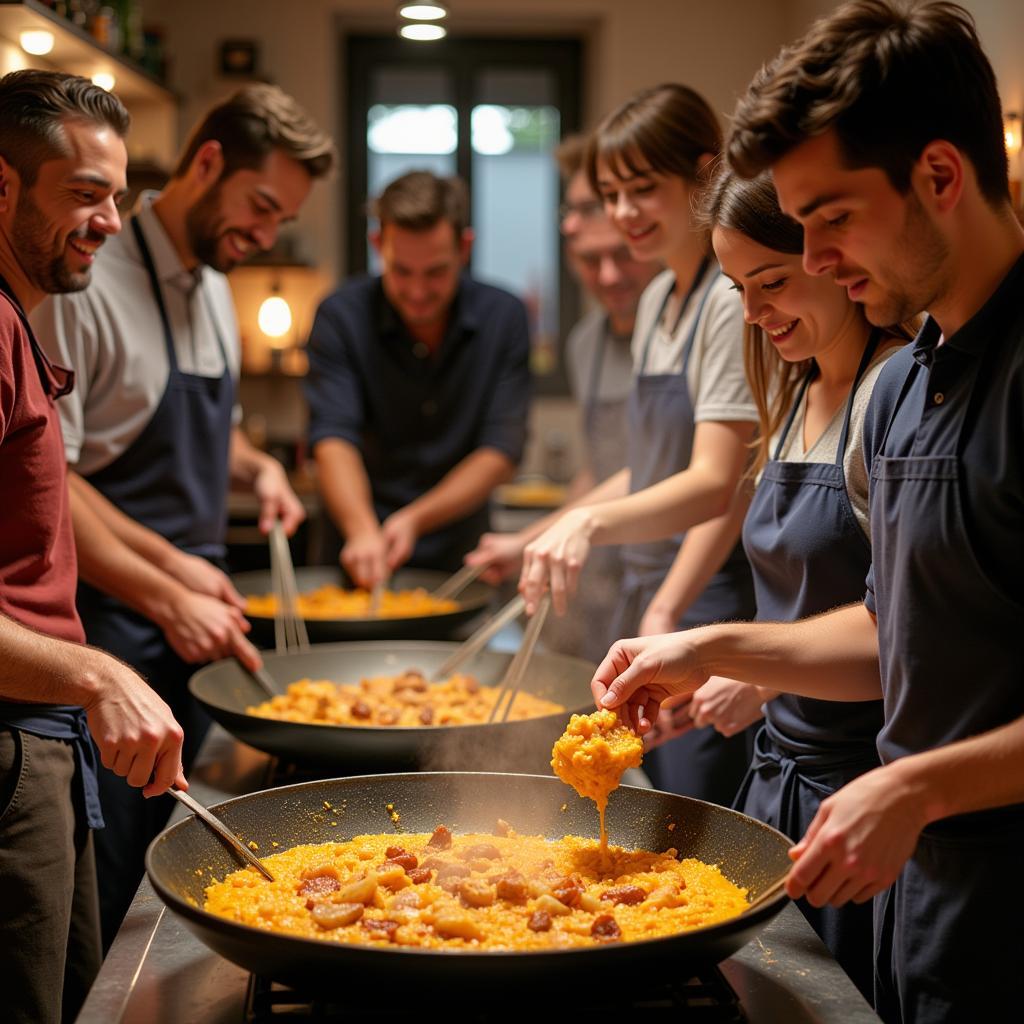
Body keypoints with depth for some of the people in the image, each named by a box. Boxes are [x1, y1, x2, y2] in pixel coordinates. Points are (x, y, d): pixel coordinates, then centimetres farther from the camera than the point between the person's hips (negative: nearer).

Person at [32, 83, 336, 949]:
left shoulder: (213, 287, 12)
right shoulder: (87, 284, -15)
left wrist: (253, 465, 6)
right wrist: (165, 579, -21)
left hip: (193, 617, 8)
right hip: (107, 622, -8)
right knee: (102, 907, -1)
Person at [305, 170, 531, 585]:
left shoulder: (504, 318, -1)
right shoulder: (340, 317, -4)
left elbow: (501, 453, -5)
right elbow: (333, 439, -13)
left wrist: (415, 519, -18)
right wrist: (362, 530, -32)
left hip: (459, 560, 1)